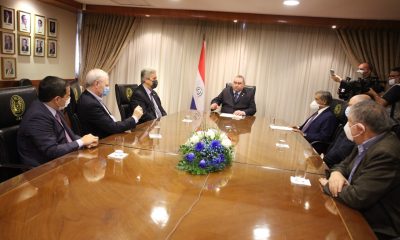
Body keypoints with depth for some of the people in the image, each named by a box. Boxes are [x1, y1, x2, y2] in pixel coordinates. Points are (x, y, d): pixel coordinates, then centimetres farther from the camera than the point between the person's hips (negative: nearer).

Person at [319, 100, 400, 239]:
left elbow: (357, 198, -30)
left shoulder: (386, 153, -28)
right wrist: (336, 173, -12)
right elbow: (345, 165, 11)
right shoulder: (367, 143, -1)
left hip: (375, 227, -7)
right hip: (358, 212, 7)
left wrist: (327, 185, -13)